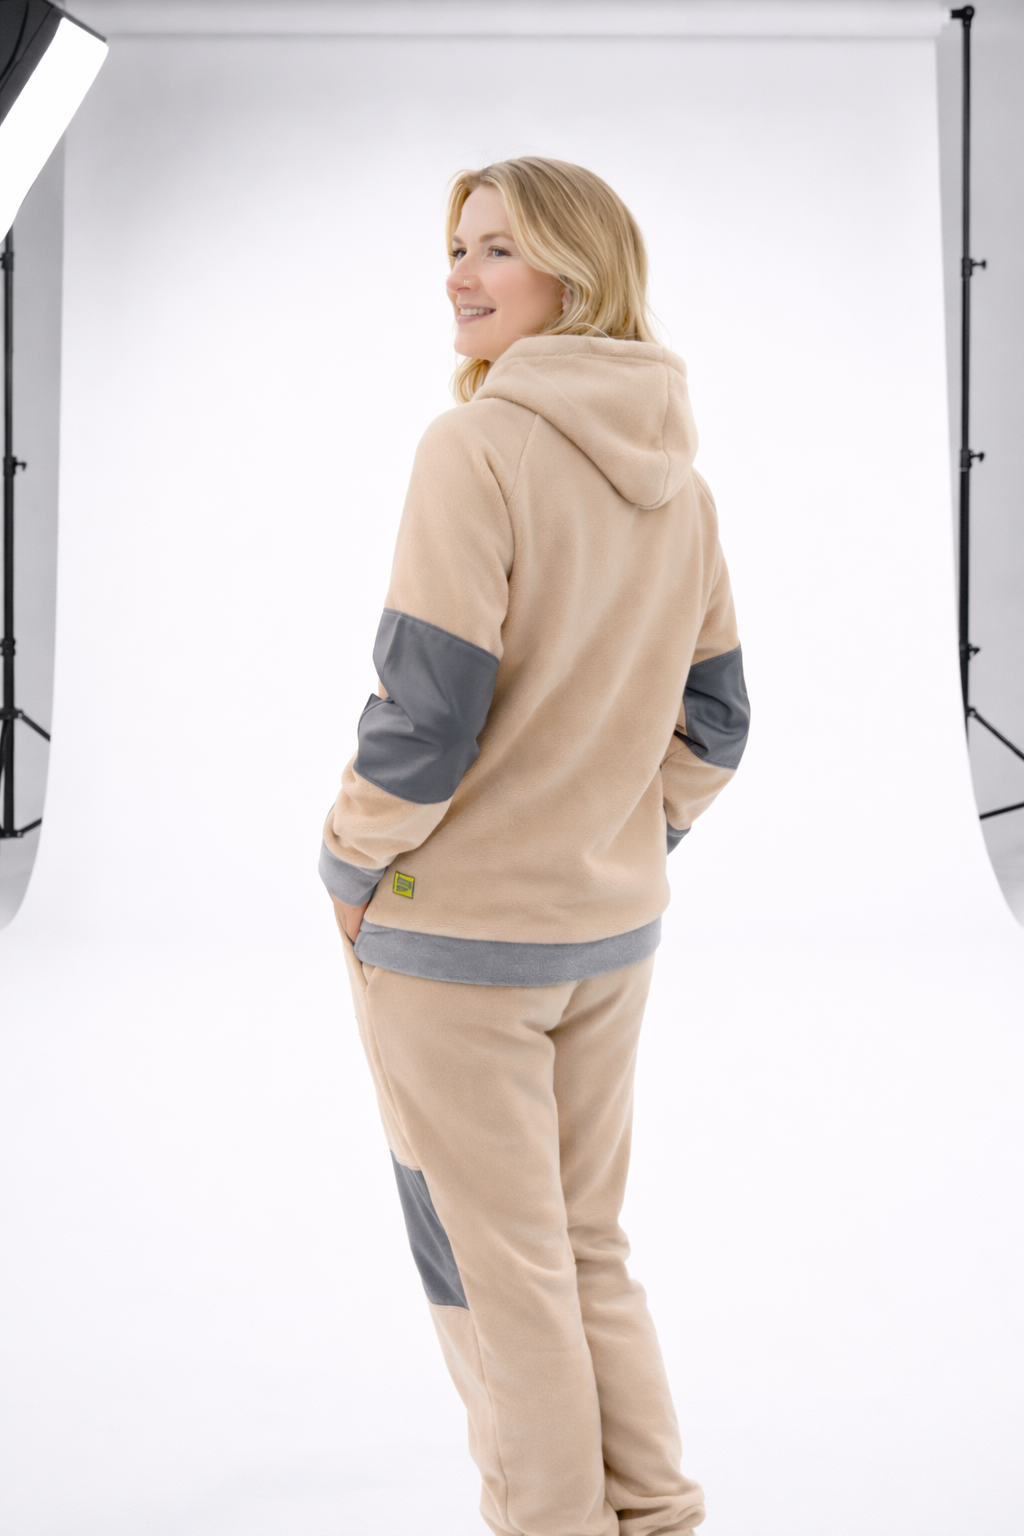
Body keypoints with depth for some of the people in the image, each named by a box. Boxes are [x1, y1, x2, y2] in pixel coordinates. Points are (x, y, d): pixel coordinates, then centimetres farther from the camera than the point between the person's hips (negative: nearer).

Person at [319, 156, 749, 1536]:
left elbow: (428, 707, -20)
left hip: (451, 931, -7)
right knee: (587, 1245, 20)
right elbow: (713, 721, 9)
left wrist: (352, 869, -7)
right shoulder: (678, 482, 5)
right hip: (613, 929, 7)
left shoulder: (478, 445, -18)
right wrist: (628, 845, 16)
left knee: (493, 1269, 8)